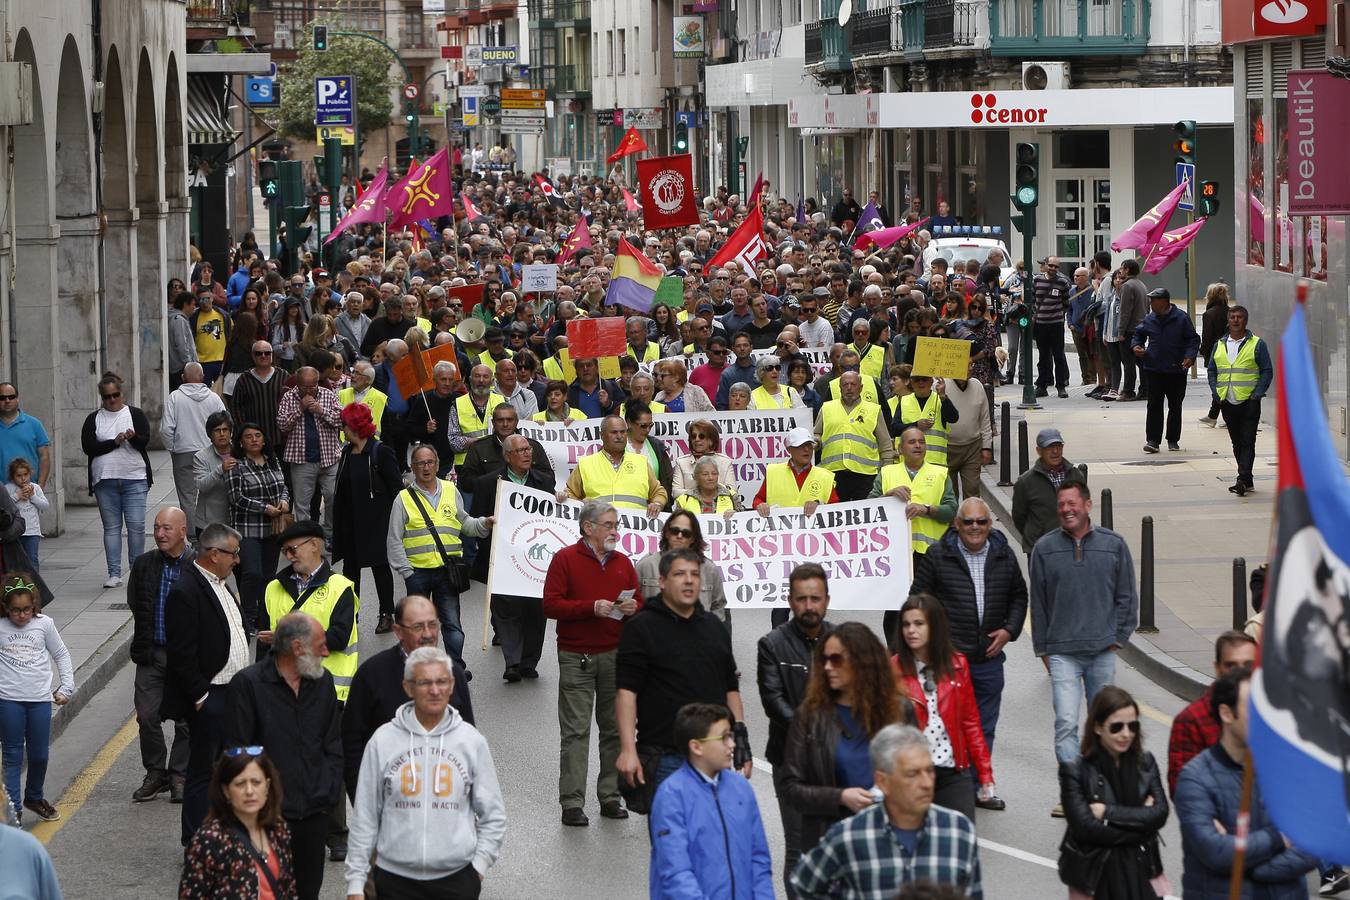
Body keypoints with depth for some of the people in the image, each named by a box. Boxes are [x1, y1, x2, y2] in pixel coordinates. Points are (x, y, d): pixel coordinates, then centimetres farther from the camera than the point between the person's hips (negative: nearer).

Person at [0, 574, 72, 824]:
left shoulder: (44, 624, 1)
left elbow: (61, 655, 12)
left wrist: (66, 687, 8)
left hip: (40, 699, 2)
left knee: (39, 755, 11)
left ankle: (34, 798, 33)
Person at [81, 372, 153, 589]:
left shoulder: (136, 415, 5)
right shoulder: (94, 419, 8)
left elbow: (145, 441, -7)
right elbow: (88, 447, -3)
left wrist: (133, 437, -29)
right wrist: (114, 442, -13)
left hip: (134, 478, -1)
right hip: (105, 480, 1)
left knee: (136, 525, -6)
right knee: (111, 527, 3)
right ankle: (114, 574, 4)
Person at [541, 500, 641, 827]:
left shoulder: (623, 562, 13)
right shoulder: (565, 559, -1)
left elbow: (640, 603, 19)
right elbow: (550, 604, -9)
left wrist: (633, 608, -5)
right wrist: (591, 607, -19)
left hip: (615, 654, 5)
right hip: (576, 657, -5)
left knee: (614, 729, 6)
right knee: (575, 731, -5)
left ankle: (610, 797, 13)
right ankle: (572, 803, -5)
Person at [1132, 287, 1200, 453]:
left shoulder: (1181, 318, -6)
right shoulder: (1149, 319, 4)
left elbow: (1193, 339, -3)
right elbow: (1138, 335, 19)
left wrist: (1190, 356, -17)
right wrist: (1136, 346, -2)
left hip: (1176, 371, -2)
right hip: (1154, 370, 2)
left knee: (1175, 406, 8)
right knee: (1154, 405, -4)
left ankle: (1173, 440, 19)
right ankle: (1152, 440, -2)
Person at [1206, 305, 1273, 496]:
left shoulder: (1257, 345, 0)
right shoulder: (1219, 345, 12)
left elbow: (1267, 372, -1)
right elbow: (1211, 371, 17)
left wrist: (1256, 395, -10)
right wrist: (1216, 394, 4)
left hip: (1248, 402, -5)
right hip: (1227, 403, 5)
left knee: (1247, 442, -10)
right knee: (1237, 443, 9)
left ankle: (1243, 480, -16)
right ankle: (1248, 481, 17)